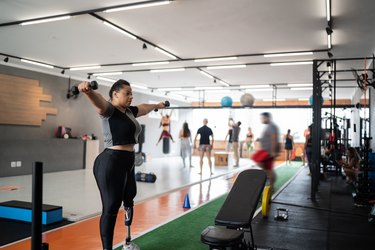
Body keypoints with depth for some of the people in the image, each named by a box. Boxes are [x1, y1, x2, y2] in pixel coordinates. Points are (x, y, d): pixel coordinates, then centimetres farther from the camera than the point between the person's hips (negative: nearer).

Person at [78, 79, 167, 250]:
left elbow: (144, 108, 35)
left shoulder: (129, 111, 15)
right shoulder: (109, 110, -10)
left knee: (129, 203, 18)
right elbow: (98, 101, -33)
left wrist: (157, 106, 53)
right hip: (111, 163, -9)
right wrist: (88, 91, -54)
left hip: (127, 164, 9)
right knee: (111, 209, -3)